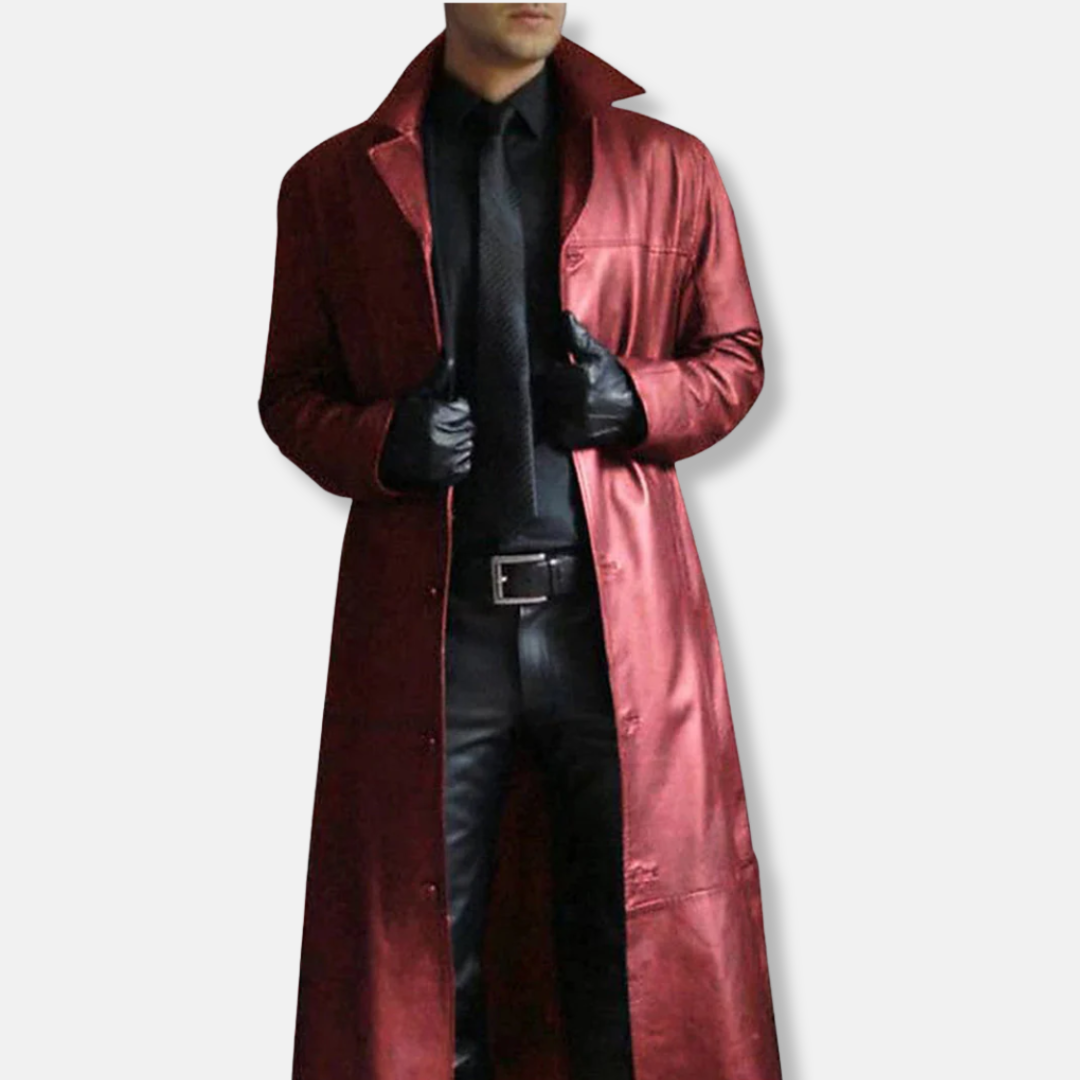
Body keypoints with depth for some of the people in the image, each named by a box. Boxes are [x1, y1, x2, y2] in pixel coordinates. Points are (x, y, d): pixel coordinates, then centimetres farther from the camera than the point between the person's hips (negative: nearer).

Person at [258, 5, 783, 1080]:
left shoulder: (668, 166, 9)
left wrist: (634, 400, -6)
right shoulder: (334, 182, 8)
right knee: (417, 959, 8)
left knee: (645, 952, 8)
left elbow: (735, 356, 15)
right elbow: (291, 389, 12)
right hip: (425, 621, 0)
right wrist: (380, 441, -10)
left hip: (622, 617, 1)